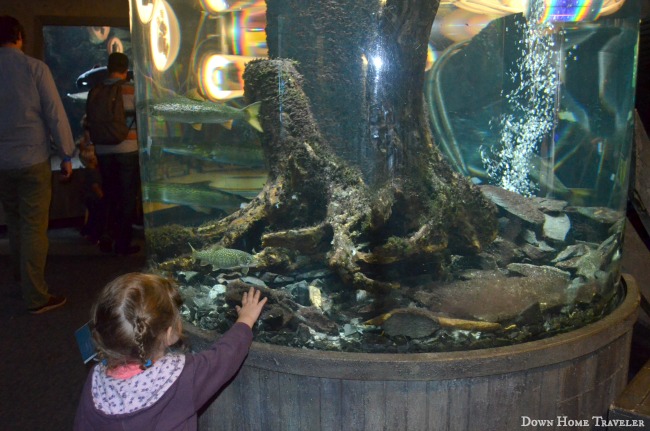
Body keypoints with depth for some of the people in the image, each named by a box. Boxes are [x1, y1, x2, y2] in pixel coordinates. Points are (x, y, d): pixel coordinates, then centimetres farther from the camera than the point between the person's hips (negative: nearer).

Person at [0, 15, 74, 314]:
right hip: (33, 159, -4)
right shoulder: (34, 68, -7)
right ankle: (36, 297, 1)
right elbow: (55, 113, -9)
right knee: (34, 226, -1)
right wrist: (66, 155, -1)